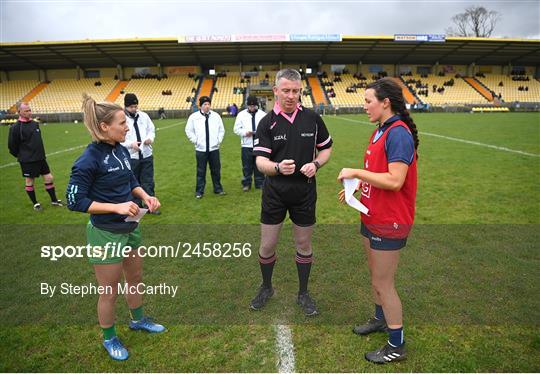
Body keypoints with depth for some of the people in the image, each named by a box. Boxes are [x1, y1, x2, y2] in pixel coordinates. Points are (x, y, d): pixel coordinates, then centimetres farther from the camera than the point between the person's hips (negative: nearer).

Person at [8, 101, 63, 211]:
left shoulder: (35, 123, 5)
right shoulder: (16, 127, -14)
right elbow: (12, 146, -9)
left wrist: (40, 154, 15)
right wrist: (22, 156, 1)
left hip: (41, 158, 6)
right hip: (28, 161, -6)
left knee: (49, 178, 8)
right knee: (29, 181, 8)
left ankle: (54, 200, 21)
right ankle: (35, 203, 22)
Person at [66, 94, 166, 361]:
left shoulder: (121, 150, -2)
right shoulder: (89, 160, -22)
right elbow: (74, 201, -19)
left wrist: (145, 196, -6)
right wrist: (116, 207, -26)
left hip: (130, 228, 7)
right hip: (105, 234, -7)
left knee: (135, 278, 24)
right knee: (110, 291, 12)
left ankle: (138, 319, 49)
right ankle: (109, 338, 37)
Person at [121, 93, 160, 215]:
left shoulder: (144, 116, 4)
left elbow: (151, 130, 13)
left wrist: (150, 138, -9)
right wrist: (130, 144, -22)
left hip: (146, 155, 3)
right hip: (130, 157, -3)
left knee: (148, 181, 10)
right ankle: (136, 205, 22)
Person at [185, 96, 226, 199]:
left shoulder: (216, 116, 5)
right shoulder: (194, 117, -1)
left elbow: (221, 130, 13)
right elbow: (188, 130, 5)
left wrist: (219, 140, 3)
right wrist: (195, 140, -1)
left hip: (214, 148, 2)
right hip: (201, 149, -2)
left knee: (216, 170, 9)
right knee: (201, 171, 3)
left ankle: (218, 189, 23)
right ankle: (199, 191, 13)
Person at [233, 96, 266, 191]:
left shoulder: (263, 114, 4)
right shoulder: (241, 114, 3)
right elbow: (237, 129, 4)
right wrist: (245, 132, -13)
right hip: (246, 145, 0)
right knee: (247, 166, 4)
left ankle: (260, 183, 18)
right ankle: (246, 184, 15)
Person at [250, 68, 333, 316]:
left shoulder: (312, 118, -1)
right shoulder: (267, 122, -5)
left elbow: (326, 148, 10)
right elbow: (260, 161, -13)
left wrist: (315, 164, -11)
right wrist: (278, 167, -34)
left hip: (305, 191, 1)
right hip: (274, 192, -1)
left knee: (304, 245, 12)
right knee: (267, 245, 7)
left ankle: (303, 293, 32)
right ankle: (266, 288, 34)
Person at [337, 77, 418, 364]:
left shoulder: (398, 134, -21)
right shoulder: (381, 131, 9)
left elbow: (394, 180, -29)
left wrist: (356, 172, -23)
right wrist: (356, 186, 9)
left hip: (389, 223, -9)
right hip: (372, 217, 10)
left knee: (383, 283, 3)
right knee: (375, 274, 23)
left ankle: (396, 346, 23)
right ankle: (380, 319, 46)